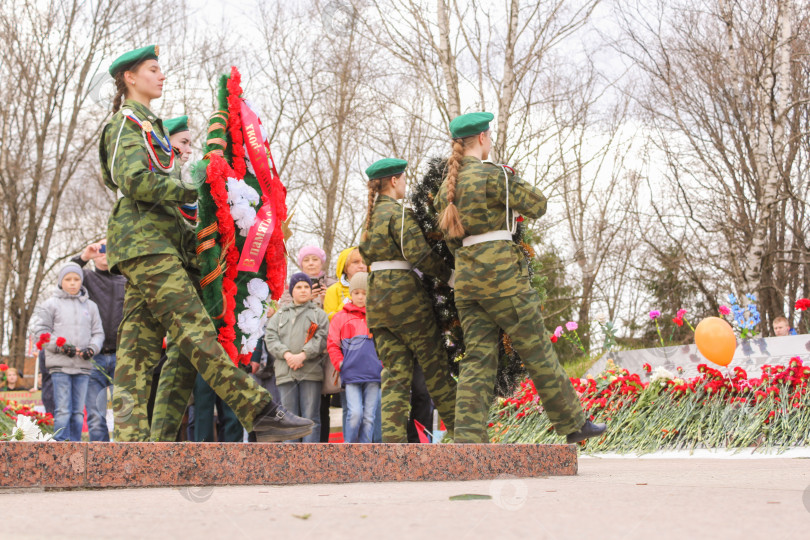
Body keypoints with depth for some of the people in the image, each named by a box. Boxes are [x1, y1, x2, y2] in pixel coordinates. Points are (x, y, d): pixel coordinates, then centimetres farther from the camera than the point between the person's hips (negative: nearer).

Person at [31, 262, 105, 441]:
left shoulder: (90, 306, 15)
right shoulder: (50, 304, 7)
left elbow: (98, 332, 14)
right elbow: (41, 332, 2)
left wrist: (92, 349, -6)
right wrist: (62, 347, -11)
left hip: (83, 366, 3)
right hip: (60, 365, -3)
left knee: (78, 411, 5)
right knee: (63, 410, -8)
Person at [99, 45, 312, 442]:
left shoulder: (143, 123, 30)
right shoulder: (128, 122, -1)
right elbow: (136, 181, -16)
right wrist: (192, 191, -12)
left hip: (151, 242, 10)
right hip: (145, 242, -10)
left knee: (140, 344, 1)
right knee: (194, 331, -17)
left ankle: (130, 438, -2)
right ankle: (261, 413, -25)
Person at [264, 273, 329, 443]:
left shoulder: (319, 314, 15)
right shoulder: (279, 316, 22)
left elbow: (322, 339, 0)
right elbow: (270, 339, 7)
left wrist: (303, 355, -15)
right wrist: (287, 354, -11)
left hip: (311, 371, -2)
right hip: (285, 372, 2)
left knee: (311, 416, -4)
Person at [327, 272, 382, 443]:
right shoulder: (341, 317, 9)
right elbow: (332, 344, 8)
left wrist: (383, 364, 7)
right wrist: (341, 364, -1)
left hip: (374, 375, 2)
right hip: (351, 375, -2)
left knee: (369, 416, 3)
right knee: (355, 413, -13)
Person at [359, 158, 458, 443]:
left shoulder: (371, 216, 17)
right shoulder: (399, 212, -8)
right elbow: (418, 254, -18)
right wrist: (450, 275, -10)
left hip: (377, 297, 7)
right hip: (403, 292, -7)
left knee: (395, 370, 3)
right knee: (434, 365, 3)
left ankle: (393, 436, -7)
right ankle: (460, 430, 11)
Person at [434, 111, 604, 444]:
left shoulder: (446, 188, 14)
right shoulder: (493, 175, -9)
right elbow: (537, 205, 0)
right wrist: (513, 182, 17)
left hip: (465, 277, 7)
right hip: (501, 273, -7)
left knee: (478, 359, 5)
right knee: (537, 352, 4)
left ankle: (468, 436, -5)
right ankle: (572, 423, 16)